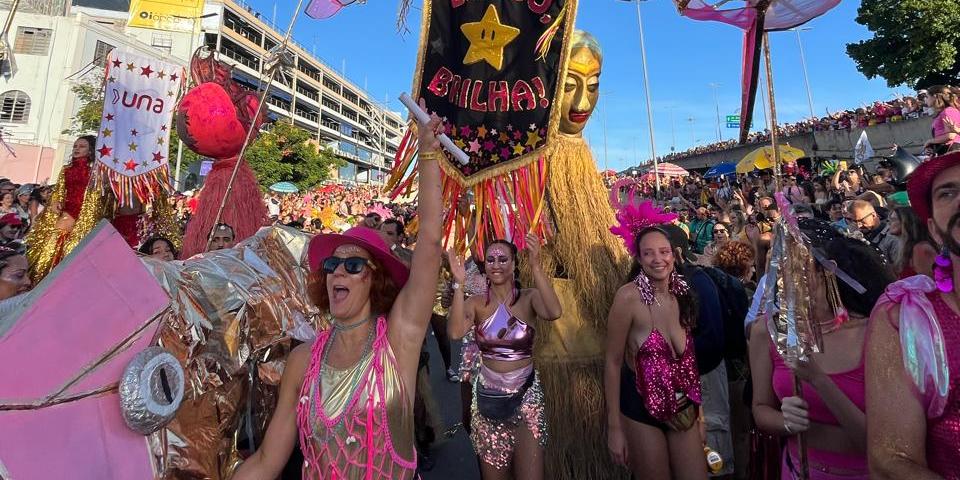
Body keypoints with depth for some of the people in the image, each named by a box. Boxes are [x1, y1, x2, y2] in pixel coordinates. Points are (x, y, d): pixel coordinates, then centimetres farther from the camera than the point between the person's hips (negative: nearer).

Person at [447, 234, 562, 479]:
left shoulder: (529, 298, -7)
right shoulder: (476, 303, -4)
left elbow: (554, 313, -29)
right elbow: (456, 332, -23)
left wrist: (536, 267, -37)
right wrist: (459, 285, -30)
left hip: (526, 395, -1)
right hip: (487, 397, 2)